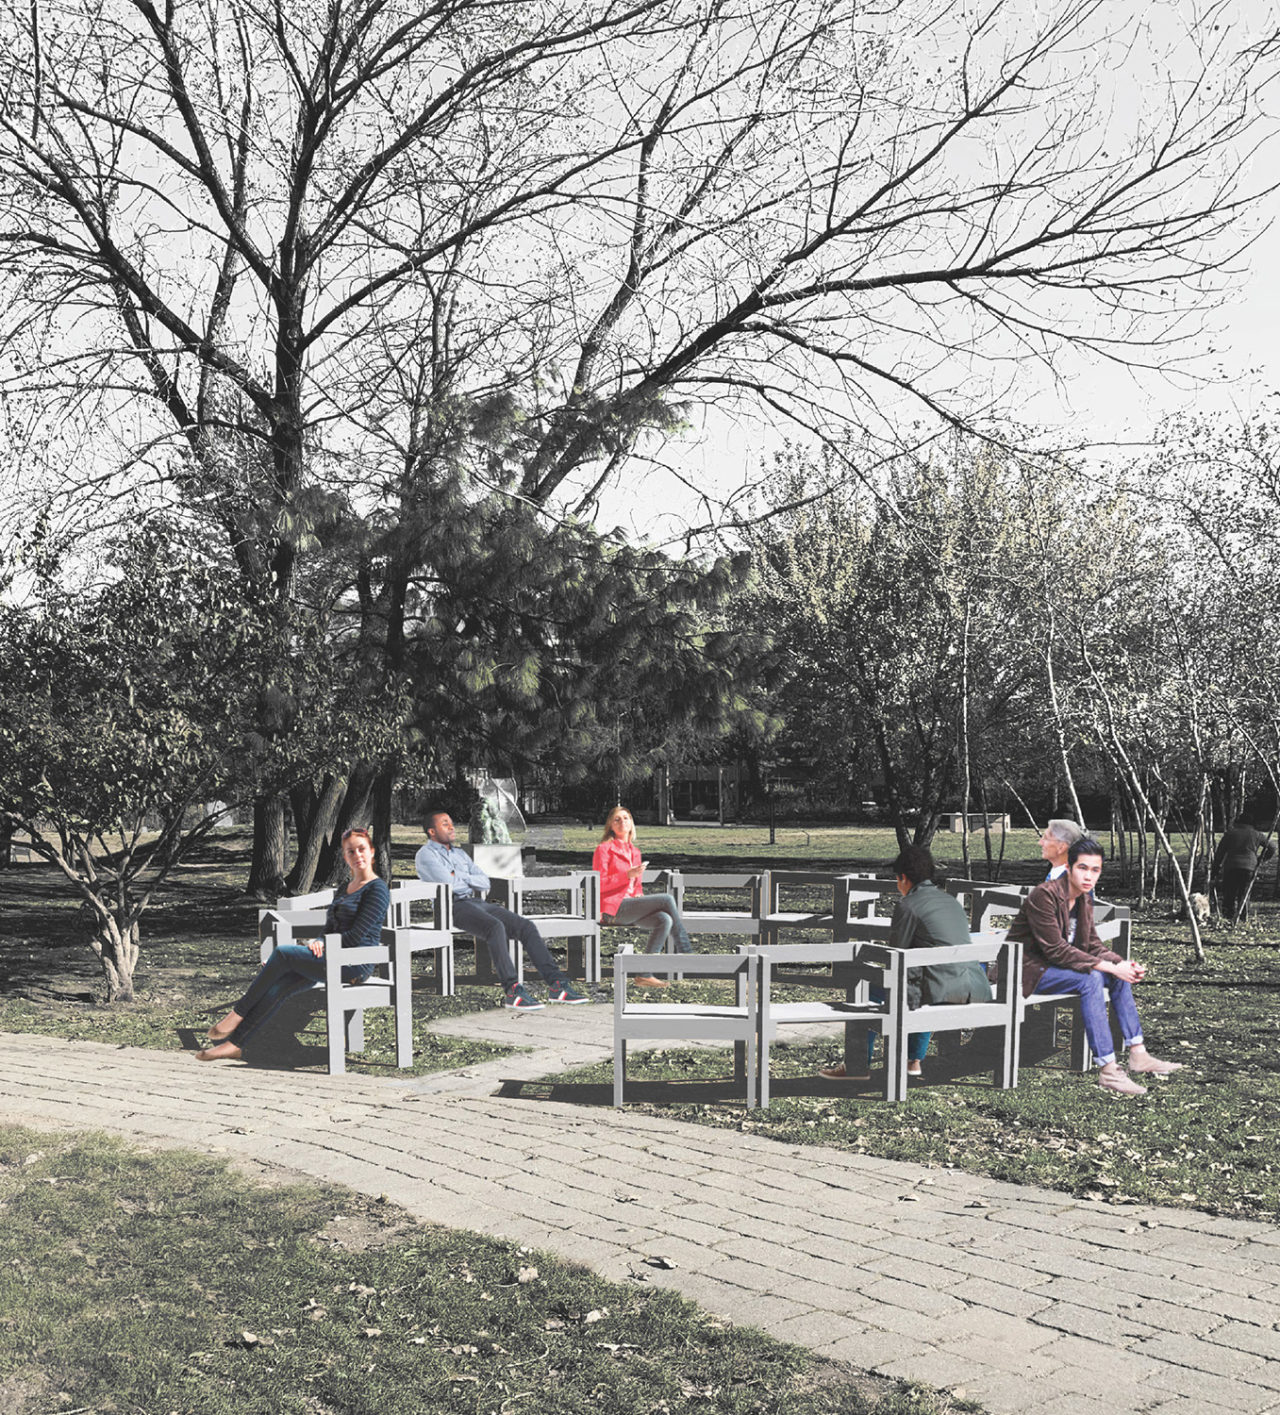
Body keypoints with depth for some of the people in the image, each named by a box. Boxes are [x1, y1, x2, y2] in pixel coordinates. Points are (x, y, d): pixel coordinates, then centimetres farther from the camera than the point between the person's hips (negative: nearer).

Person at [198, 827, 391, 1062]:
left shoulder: (377, 889, -6)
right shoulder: (346, 887, 21)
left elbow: (357, 936, -14)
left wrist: (320, 945, -10)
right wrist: (319, 943, 1)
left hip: (356, 963, -8)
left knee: (282, 952, -21)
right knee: (278, 986, -16)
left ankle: (238, 1013, -11)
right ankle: (235, 1043, -17)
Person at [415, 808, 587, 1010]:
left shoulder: (460, 854, 28)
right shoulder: (425, 855, 4)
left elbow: (484, 883, 15)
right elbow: (449, 885, -12)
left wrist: (459, 876, 2)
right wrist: (471, 884, 6)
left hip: (478, 902, 7)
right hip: (455, 905, -7)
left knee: (526, 926, -12)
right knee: (495, 927, -36)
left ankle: (556, 985, -19)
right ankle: (512, 990, -39)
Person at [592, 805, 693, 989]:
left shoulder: (634, 851, 20)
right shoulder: (604, 849, 0)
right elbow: (599, 885, -8)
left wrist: (639, 893, 5)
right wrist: (628, 875, -18)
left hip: (631, 903, 7)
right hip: (614, 908, -7)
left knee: (665, 920, -24)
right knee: (667, 899, -22)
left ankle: (644, 975, -22)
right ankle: (685, 952, -13)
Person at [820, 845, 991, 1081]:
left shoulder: (908, 905, -5)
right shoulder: (951, 900, 20)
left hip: (942, 988, -8)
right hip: (974, 986, 8)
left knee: (873, 990, 12)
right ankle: (914, 1061, 38)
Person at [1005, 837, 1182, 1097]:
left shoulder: (1083, 899, 5)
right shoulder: (1044, 895, -23)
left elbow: (1092, 944, 7)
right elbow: (1056, 949, -26)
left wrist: (1123, 963, -12)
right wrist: (1108, 966, -27)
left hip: (1054, 966, 9)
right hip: (1030, 970, -9)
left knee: (1120, 975, -1)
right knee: (1091, 979, -29)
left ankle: (1138, 1055, 3)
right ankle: (1108, 1070, -31)